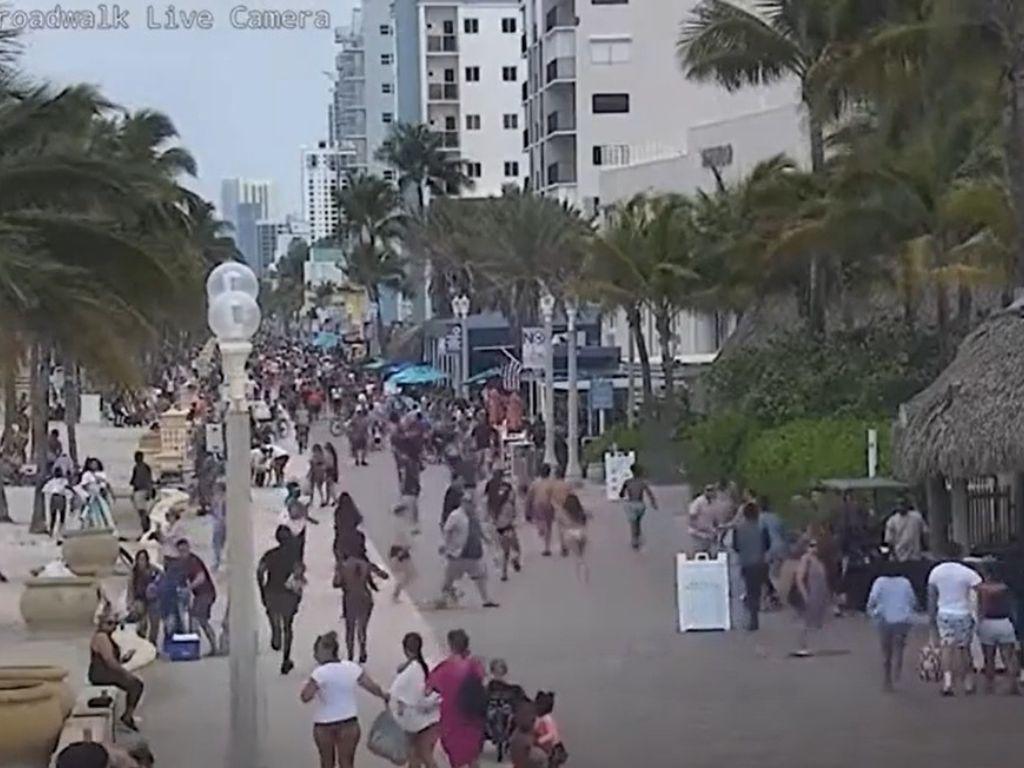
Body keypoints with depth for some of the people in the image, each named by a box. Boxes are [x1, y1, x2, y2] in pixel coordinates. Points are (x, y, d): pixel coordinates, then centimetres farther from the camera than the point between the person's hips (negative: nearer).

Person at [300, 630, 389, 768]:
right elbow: (372, 687, 1)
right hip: (349, 723, 2)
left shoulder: (320, 673, -16)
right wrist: (385, 696, 20)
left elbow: (305, 697, -18)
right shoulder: (352, 668, -3)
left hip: (324, 725, -2)